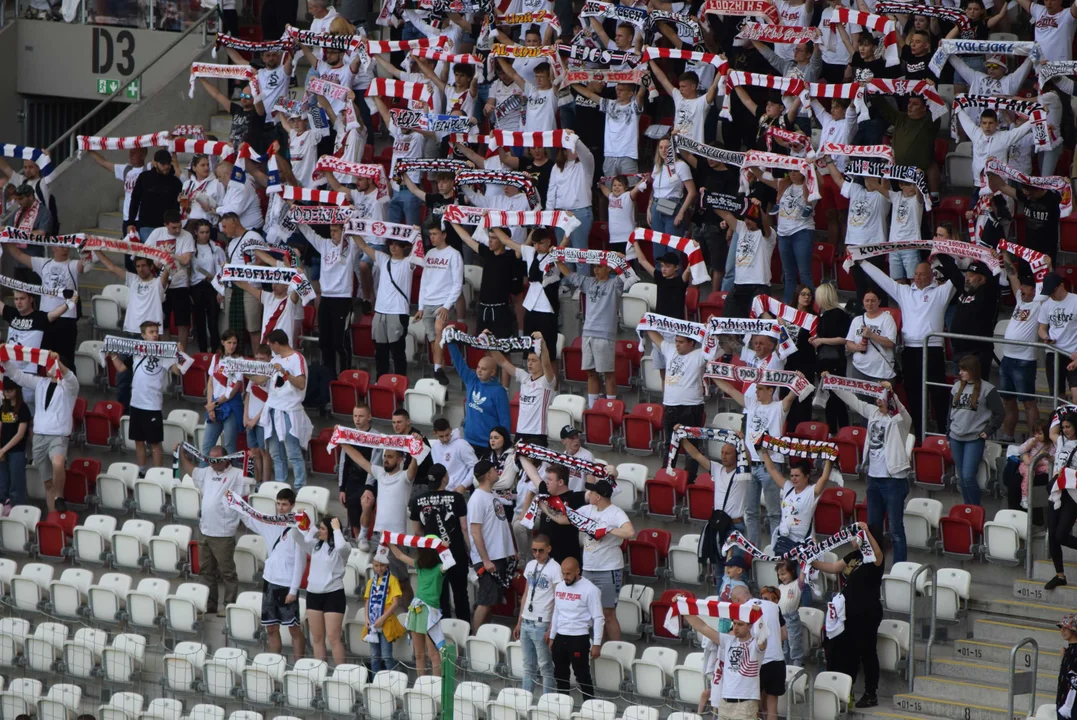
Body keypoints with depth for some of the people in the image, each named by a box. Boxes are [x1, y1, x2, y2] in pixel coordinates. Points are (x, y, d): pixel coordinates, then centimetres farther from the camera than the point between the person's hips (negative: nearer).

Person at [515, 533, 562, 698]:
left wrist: (552, 628, -16)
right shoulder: (530, 565, 11)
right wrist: (519, 622, 16)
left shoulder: (554, 569, -10)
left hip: (542, 624, -7)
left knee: (545, 666, -1)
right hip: (526, 622, 7)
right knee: (528, 666, 13)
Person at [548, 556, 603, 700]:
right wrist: (551, 637, 18)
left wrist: (596, 644, -15)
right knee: (560, 675, 13)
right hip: (560, 638, 7)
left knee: (582, 676, -4)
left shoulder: (590, 590, -13)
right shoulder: (559, 587, 8)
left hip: (579, 639, -7)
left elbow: (598, 618, -12)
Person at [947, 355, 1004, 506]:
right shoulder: (957, 386, 8)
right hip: (956, 438, 6)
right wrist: (949, 429, 14)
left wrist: (988, 431, -8)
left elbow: (999, 413, -6)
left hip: (974, 439, -6)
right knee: (961, 478, 11)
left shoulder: (987, 389, -9)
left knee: (968, 477, -13)